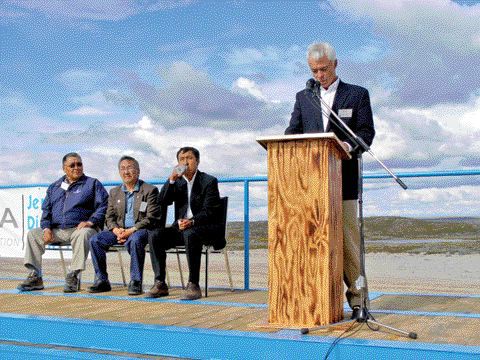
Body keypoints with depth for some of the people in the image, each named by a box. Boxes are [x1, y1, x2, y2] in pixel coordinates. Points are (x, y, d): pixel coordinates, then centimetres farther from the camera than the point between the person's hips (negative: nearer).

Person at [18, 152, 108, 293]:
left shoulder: (93, 184, 7)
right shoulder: (55, 187, 21)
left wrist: (91, 221, -19)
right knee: (33, 234, -12)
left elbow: (103, 206, -3)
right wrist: (46, 227, -1)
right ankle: (35, 277, -13)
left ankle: (73, 276, -36)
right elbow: (46, 209, 18)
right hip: (56, 231, 5)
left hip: (79, 228, -5)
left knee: (83, 234, -38)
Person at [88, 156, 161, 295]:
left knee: (135, 240, -38)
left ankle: (135, 282, -28)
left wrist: (131, 230, -19)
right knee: (95, 240, -18)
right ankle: (102, 280, -9)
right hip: (120, 230, 5)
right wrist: (116, 230, -10)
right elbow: (110, 217, 13)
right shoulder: (114, 192, 17)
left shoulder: (150, 190, 0)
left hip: (140, 230, -5)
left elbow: (151, 218, -8)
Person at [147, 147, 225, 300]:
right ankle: (160, 284, -18)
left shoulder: (209, 181, 0)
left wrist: (192, 221, -29)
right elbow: (162, 202, 1)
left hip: (205, 228, -5)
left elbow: (209, 211, -10)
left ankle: (193, 285, -34)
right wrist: (171, 180, -9)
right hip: (181, 227, 5)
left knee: (190, 234, -38)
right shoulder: (177, 181, 15)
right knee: (154, 236, -20)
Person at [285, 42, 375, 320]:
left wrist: (349, 145, -20)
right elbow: (293, 131, 11)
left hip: (344, 176, -3)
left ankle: (357, 296, 7)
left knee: (349, 236, -2)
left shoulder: (357, 94, 9)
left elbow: (367, 132, 1)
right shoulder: (303, 97, 18)